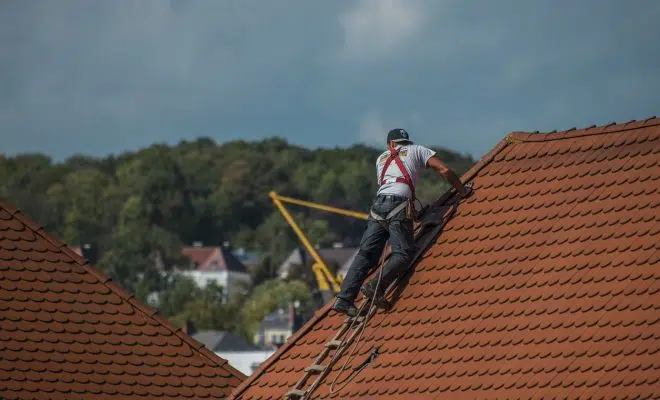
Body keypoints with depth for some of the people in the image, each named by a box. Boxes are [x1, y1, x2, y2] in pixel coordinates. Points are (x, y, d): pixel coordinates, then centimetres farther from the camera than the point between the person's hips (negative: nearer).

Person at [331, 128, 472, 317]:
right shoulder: (417, 150, 21)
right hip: (399, 205, -4)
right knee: (402, 254, -9)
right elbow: (444, 171, 12)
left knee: (366, 254, -1)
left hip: (378, 205, 4)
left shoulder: (382, 158, 32)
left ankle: (344, 299, -14)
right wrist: (462, 190, 24)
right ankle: (376, 287, -30)